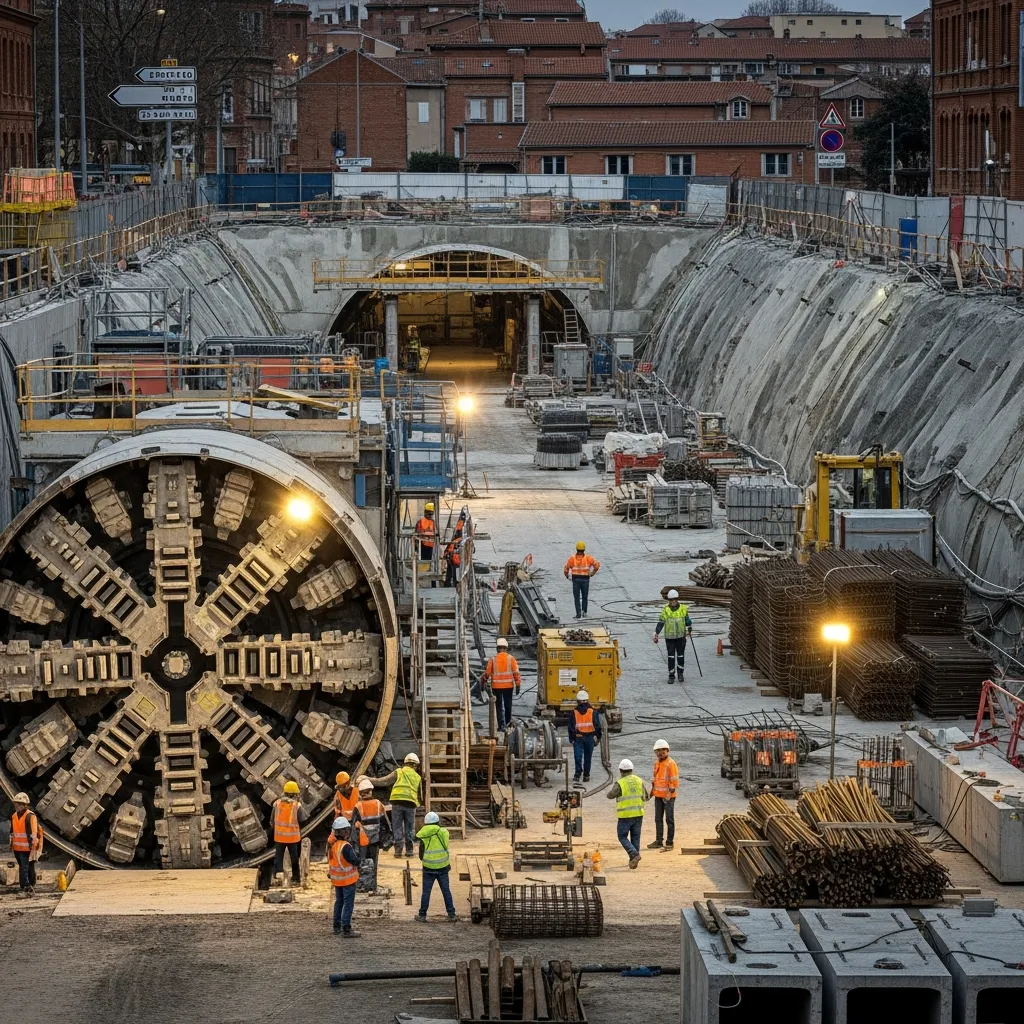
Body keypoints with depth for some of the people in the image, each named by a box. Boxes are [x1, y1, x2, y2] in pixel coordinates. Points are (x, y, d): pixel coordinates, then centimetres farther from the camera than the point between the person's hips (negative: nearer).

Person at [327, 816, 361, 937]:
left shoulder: (331, 844, -5)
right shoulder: (346, 847, -27)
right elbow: (355, 861, -22)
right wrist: (356, 853, -4)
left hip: (336, 879, 8)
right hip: (348, 879, -8)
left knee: (339, 902, 20)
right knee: (348, 904, -1)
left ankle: (337, 927, 27)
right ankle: (346, 929, -2)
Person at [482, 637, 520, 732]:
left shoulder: (493, 659, -4)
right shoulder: (511, 659, -3)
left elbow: (487, 672, 0)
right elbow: (516, 673, -8)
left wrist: (484, 681, 18)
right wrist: (518, 685, -5)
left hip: (496, 686, -1)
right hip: (508, 685, 1)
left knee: (499, 706, 4)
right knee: (508, 705, 16)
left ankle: (501, 725, -3)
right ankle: (508, 723, 30)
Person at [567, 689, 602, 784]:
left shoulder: (573, 712, -2)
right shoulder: (593, 712, -2)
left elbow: (571, 727, 0)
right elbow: (597, 725, 0)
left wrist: (571, 738, 6)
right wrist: (598, 737, 9)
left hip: (578, 737, -1)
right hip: (590, 737, 1)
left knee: (578, 756, -1)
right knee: (588, 757, 10)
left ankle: (577, 774, -12)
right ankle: (586, 775, 13)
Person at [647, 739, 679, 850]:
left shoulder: (671, 764, -15)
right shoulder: (657, 763, 10)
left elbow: (674, 781, -17)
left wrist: (669, 794, -20)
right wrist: (652, 789, 15)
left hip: (668, 796, -8)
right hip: (658, 795, 8)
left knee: (669, 819, -1)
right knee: (658, 819, 13)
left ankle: (669, 842, 4)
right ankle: (658, 841, 21)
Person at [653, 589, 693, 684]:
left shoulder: (683, 609, -1)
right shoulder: (665, 610, -5)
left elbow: (687, 620, 14)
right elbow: (660, 623, -4)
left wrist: (690, 630, 24)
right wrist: (656, 634, -9)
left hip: (681, 636, 1)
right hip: (669, 637, -1)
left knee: (681, 656, 8)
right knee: (671, 657, 0)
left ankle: (680, 673, 26)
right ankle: (671, 676, 7)